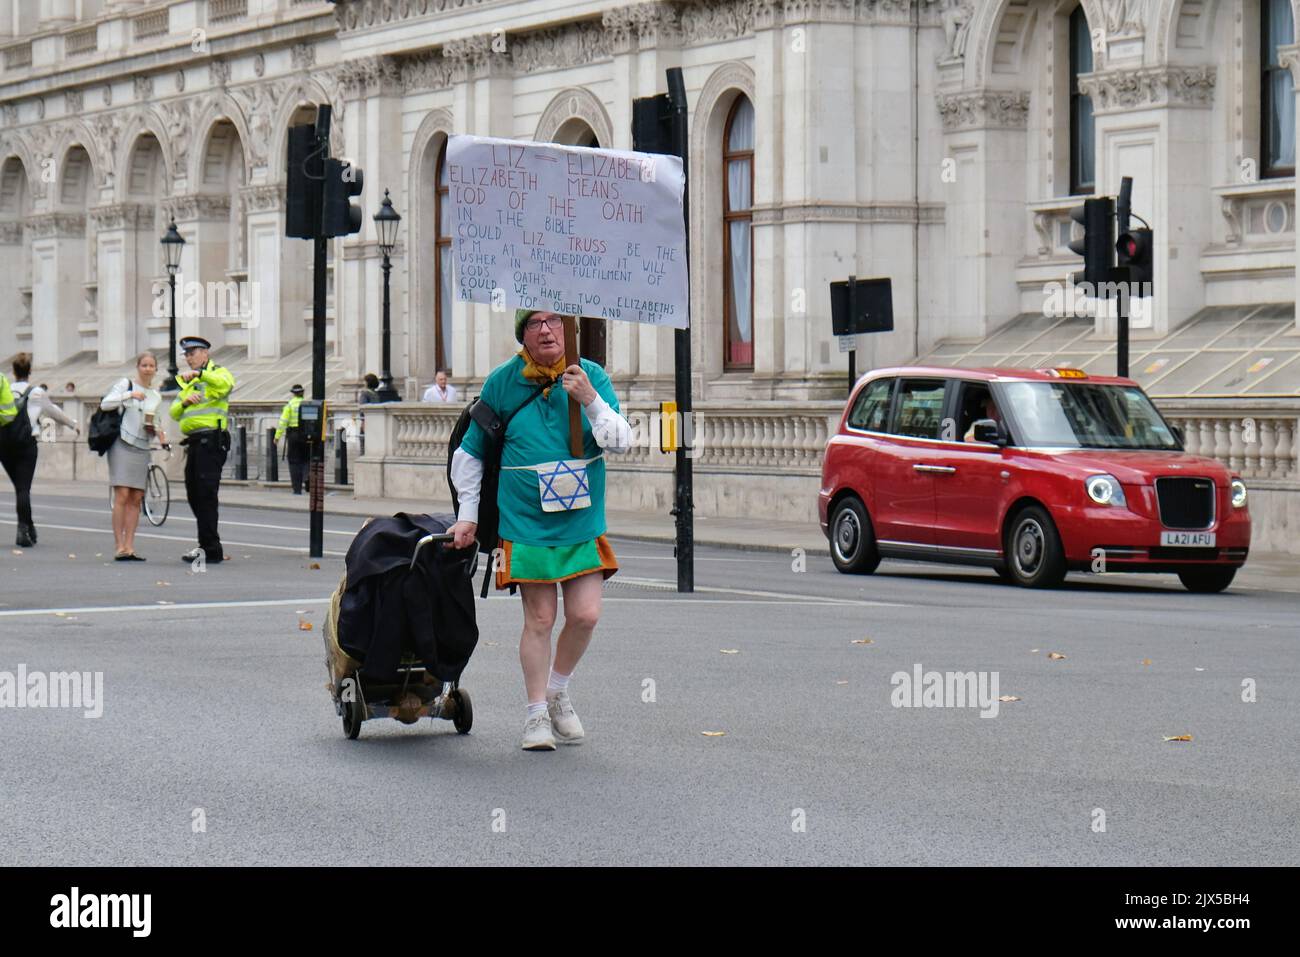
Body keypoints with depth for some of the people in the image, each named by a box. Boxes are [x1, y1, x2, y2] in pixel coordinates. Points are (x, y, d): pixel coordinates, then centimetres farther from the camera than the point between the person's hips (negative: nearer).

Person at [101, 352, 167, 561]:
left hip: (142, 449, 5)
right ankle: (120, 547, -11)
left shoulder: (156, 396, 17)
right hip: (123, 445, -5)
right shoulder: (126, 385, 2)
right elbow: (105, 404, -10)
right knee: (122, 496, -10)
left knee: (136, 499, 1)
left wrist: (159, 433, 5)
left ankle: (129, 547, 1)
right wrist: (129, 395, -17)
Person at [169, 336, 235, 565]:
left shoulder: (217, 373, 0)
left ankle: (211, 550, -12)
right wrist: (185, 401, -7)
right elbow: (174, 413, 14)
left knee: (206, 494, -13)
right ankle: (207, 544, 21)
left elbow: (225, 383, -27)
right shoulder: (188, 382, 25)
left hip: (211, 440, -9)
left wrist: (200, 374, -38)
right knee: (194, 494, 12)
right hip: (195, 443, 9)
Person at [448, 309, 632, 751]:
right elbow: (470, 452, 9)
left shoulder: (590, 376, 0)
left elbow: (621, 441, -7)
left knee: (585, 615, -4)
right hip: (526, 522, -1)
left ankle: (558, 692, 23)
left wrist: (591, 400, -21)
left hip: (583, 522, 2)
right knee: (539, 619, -2)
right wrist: (468, 513, 7)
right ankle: (537, 714, 13)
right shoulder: (501, 382, -1)